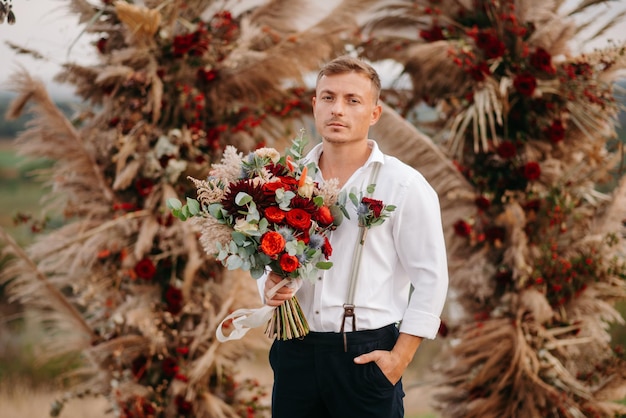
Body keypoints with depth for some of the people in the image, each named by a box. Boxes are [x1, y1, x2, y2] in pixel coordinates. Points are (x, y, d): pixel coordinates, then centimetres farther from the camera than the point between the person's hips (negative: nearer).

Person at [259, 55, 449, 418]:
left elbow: (431, 277, -5)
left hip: (366, 355, -4)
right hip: (295, 352, 4)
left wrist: (401, 357, -9)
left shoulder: (403, 184, -4)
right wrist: (270, 286, -3)